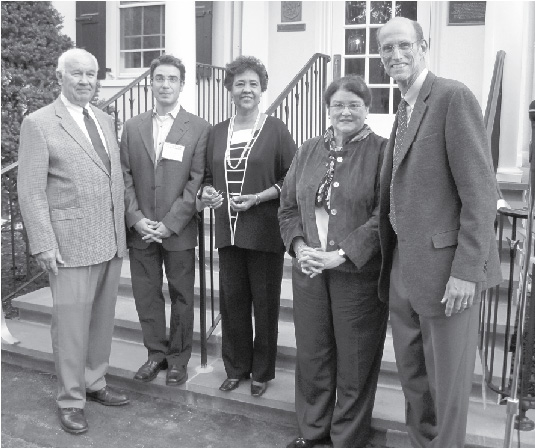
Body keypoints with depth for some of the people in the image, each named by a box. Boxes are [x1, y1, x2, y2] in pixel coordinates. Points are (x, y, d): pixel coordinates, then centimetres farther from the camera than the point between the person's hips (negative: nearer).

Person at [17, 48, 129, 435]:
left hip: (112, 241, 6)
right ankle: (71, 400, 18)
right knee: (71, 322, 2)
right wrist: (44, 245, -13)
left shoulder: (106, 121, 13)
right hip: (71, 241, -6)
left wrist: (123, 230, 9)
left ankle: (95, 383, 31)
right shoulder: (39, 124, -5)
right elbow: (31, 191, -8)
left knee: (103, 318, 14)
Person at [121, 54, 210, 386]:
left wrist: (169, 224, -13)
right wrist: (136, 218, -8)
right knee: (146, 295, 11)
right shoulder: (133, 127, 8)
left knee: (181, 296, 8)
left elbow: (197, 181, -8)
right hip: (140, 230, 3)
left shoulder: (199, 128, -3)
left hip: (178, 231, -3)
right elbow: (125, 177, 5)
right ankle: (156, 353, 29)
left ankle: (178, 358, 25)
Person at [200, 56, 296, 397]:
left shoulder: (276, 129, -3)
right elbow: (209, 175, 19)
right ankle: (236, 368, 27)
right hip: (228, 229, 4)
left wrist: (257, 198, -15)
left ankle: (262, 372, 23)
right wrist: (208, 191, -3)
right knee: (232, 299, 9)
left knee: (265, 302, 6)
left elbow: (292, 179, -5)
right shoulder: (218, 132, 10)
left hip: (265, 231, -4)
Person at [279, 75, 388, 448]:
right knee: (311, 354, 15)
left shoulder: (382, 151, -5)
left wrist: (341, 255, -18)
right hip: (309, 270, 5)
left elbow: (384, 215, -12)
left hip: (358, 273, -4)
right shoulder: (308, 151, 10)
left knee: (354, 361, 7)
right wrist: (299, 246, -5)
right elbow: (288, 207, 12)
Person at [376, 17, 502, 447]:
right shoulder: (404, 110, 15)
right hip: (404, 266, 8)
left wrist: (466, 270, -19)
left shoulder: (453, 97, -10)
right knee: (412, 375, 18)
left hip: (444, 265, -8)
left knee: (446, 380, 8)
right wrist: (390, 262, 9)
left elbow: (480, 190, -16)